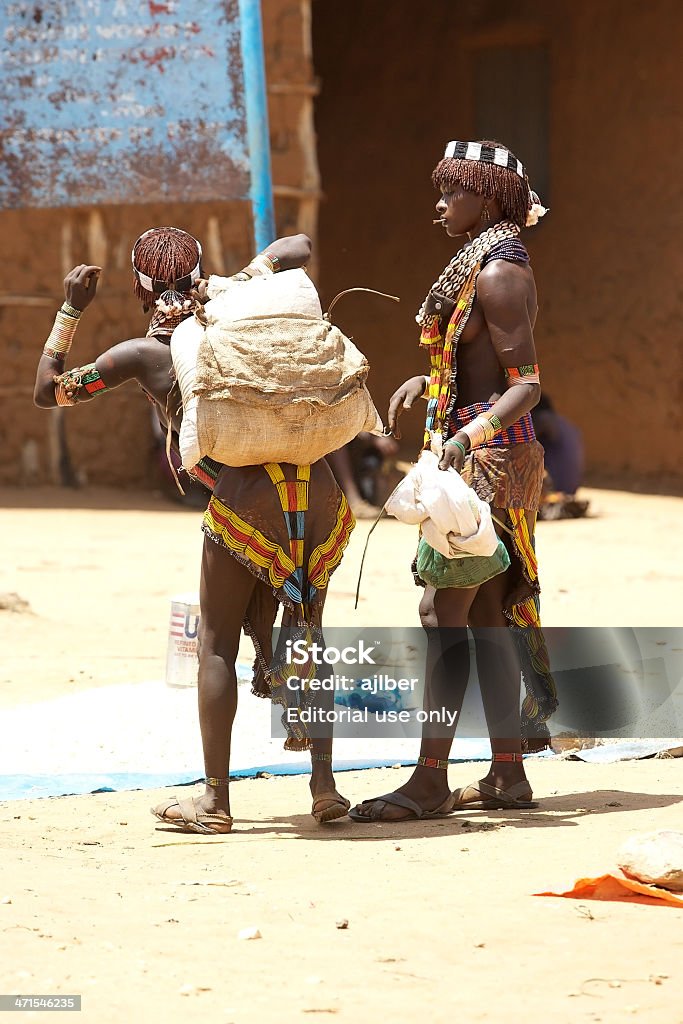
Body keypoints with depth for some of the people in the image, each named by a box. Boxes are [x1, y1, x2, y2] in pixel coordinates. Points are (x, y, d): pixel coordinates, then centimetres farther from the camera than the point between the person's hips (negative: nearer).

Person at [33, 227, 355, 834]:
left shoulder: (142, 354, 9)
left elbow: (48, 391, 20)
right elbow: (297, 248, 31)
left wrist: (72, 310, 24)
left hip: (246, 495, -4)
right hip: (317, 485, 4)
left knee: (218, 644, 7)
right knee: (304, 633, 15)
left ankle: (215, 801, 7)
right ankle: (324, 781, 8)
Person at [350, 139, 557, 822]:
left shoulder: (498, 273, -15)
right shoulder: (485, 265, 16)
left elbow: (527, 383, -20)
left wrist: (468, 434, -33)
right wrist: (426, 383, 16)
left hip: (489, 456, -10)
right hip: (484, 458, 10)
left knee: (443, 610, -11)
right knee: (484, 613, 11)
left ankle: (430, 781, -12)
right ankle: (507, 773, 14)